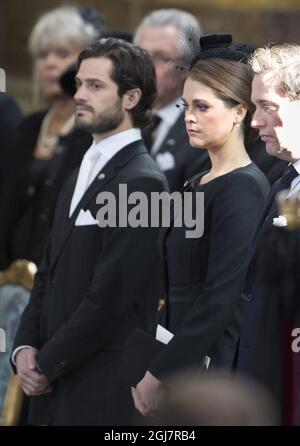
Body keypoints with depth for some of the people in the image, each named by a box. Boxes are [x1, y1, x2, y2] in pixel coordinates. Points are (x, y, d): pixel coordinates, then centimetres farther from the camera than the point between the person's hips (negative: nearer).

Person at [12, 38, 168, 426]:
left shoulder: (141, 183, -13)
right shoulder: (82, 175, 16)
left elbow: (110, 297, -18)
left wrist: (46, 365, -10)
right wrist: (25, 347, 2)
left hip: (103, 394, -8)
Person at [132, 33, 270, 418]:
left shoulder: (243, 189, -13)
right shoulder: (199, 184, 13)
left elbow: (221, 299, -18)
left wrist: (159, 373, -14)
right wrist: (161, 372, 7)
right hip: (186, 365, 8)